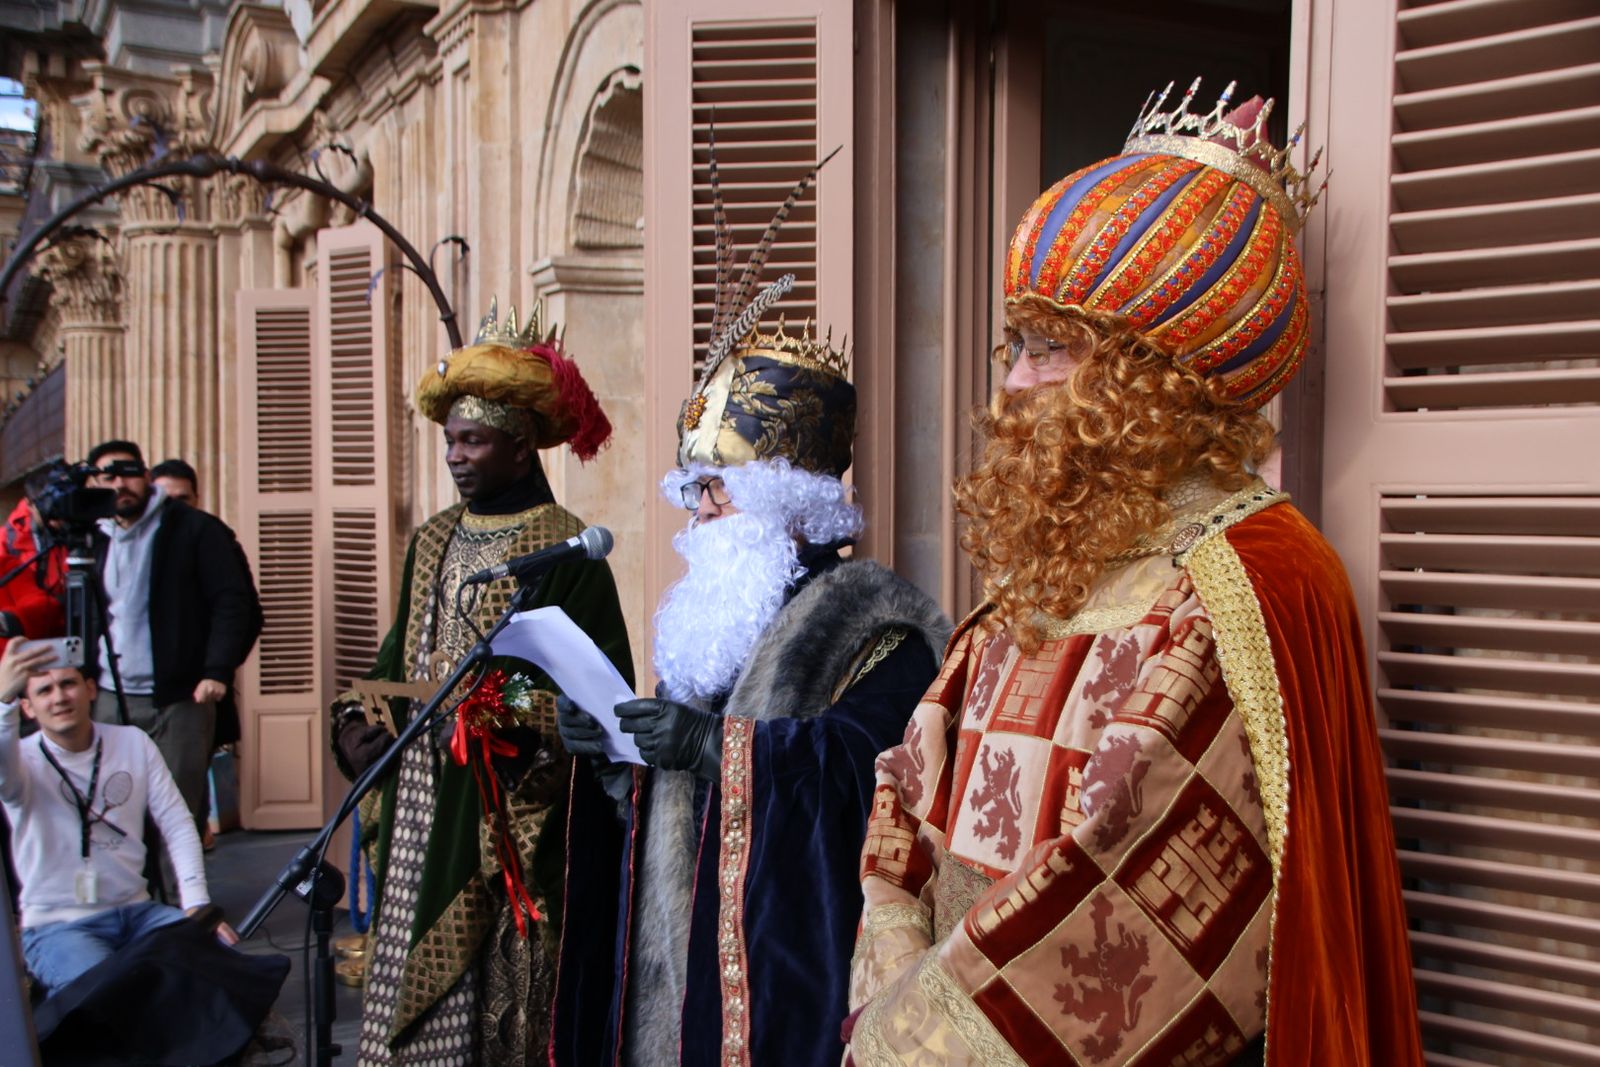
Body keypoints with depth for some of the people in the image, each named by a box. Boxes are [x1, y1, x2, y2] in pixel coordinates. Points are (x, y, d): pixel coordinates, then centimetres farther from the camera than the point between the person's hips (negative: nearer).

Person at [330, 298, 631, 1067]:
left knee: (489, 979, 0)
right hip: (419, 800, 7)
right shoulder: (433, 543, 13)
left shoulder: (564, 550, -9)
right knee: (411, 971, 11)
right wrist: (359, 725, 4)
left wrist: (524, 749, -23)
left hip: (505, 815, -6)